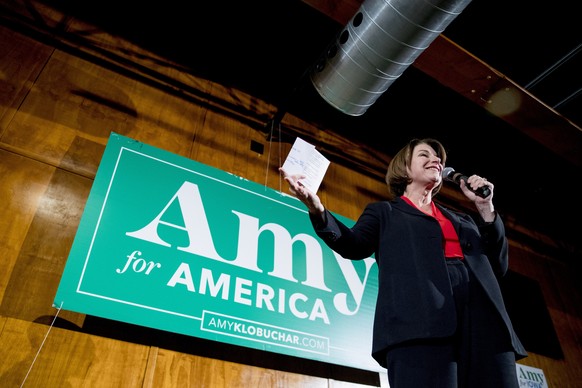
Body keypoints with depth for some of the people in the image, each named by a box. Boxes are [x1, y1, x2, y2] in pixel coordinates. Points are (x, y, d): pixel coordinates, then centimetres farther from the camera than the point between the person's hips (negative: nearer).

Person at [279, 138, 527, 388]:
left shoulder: (462, 219, 32)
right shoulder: (385, 211, 21)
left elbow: (498, 267, 24)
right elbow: (353, 245, 3)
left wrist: (485, 206, 19)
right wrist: (316, 208, -15)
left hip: (484, 321, 5)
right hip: (420, 321, -4)